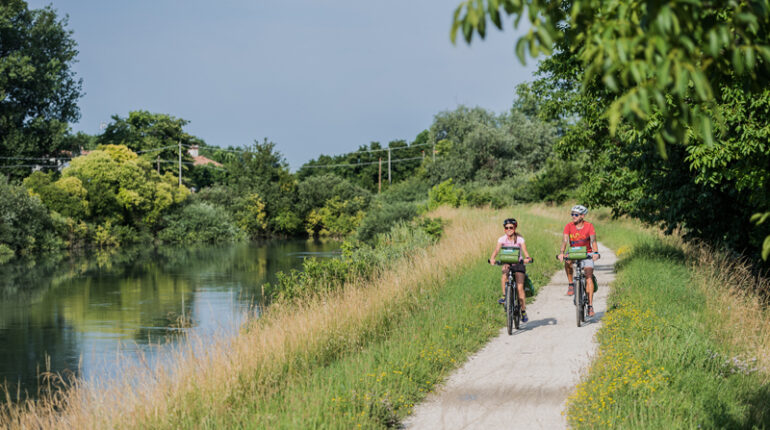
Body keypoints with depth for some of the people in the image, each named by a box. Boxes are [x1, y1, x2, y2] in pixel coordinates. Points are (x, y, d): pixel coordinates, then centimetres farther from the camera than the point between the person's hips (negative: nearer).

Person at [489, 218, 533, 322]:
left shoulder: (519, 239, -8)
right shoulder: (502, 239, -5)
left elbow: (524, 250, -20)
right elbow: (497, 249, -19)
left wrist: (527, 258, -42)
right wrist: (492, 258, -39)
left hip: (518, 264, -1)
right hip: (507, 263, 1)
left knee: (520, 287, -11)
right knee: (504, 274, -35)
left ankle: (523, 312, -2)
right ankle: (504, 296, -24)